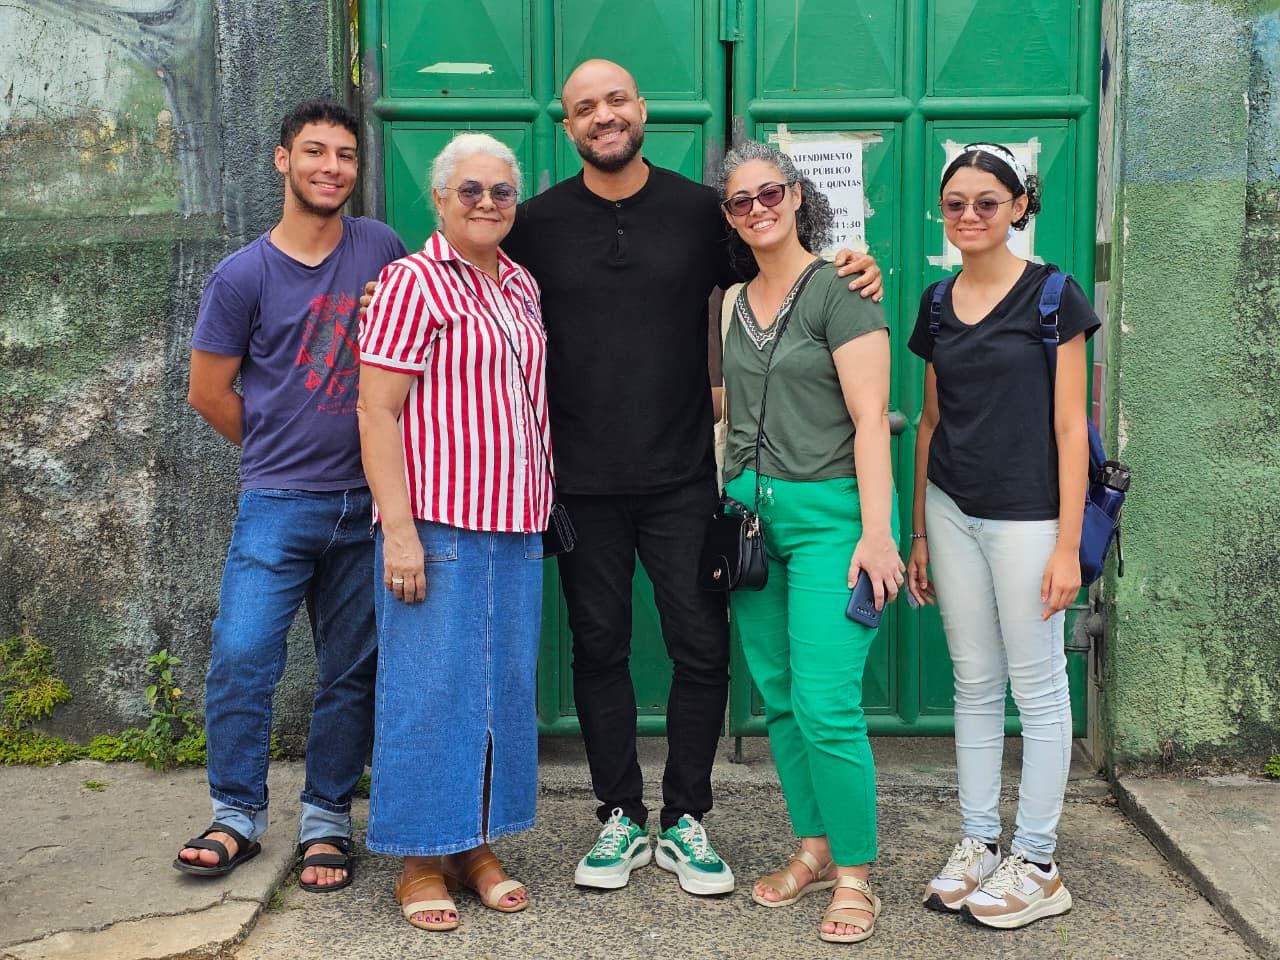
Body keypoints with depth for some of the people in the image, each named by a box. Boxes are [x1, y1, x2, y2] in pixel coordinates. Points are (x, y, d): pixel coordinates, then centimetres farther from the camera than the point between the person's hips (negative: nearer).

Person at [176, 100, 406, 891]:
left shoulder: (384, 249, 4)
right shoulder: (244, 276, -2)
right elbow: (210, 393, 5)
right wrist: (280, 450, 10)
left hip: (368, 503, 2)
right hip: (279, 503, -2)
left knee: (353, 671, 7)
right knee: (241, 657, -9)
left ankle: (328, 821, 20)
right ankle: (237, 818, 9)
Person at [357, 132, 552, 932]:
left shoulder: (522, 286, 14)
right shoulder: (414, 281, -7)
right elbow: (377, 412, -11)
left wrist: (543, 508, 14)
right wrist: (398, 532, -17)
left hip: (516, 522, 7)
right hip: (437, 520, -7)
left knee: (507, 683, 11)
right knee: (432, 685, 0)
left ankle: (478, 843, 24)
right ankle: (422, 858, 13)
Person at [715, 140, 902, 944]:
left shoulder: (838, 291, -7)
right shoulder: (737, 304, 13)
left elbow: (870, 418, -12)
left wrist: (876, 532, -18)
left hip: (828, 513, -7)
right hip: (752, 512, 7)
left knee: (826, 705, -10)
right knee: (779, 700, 11)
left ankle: (855, 875, 5)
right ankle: (816, 848, 25)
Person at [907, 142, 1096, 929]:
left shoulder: (1052, 296, -6)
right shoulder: (938, 304, 9)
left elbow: (1070, 427, -9)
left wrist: (1068, 543, -13)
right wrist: (919, 531, 13)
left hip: (1026, 516, -5)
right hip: (954, 512, 5)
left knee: (1037, 688, 3)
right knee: (974, 685, 11)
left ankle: (1037, 866, 13)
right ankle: (979, 844, 22)